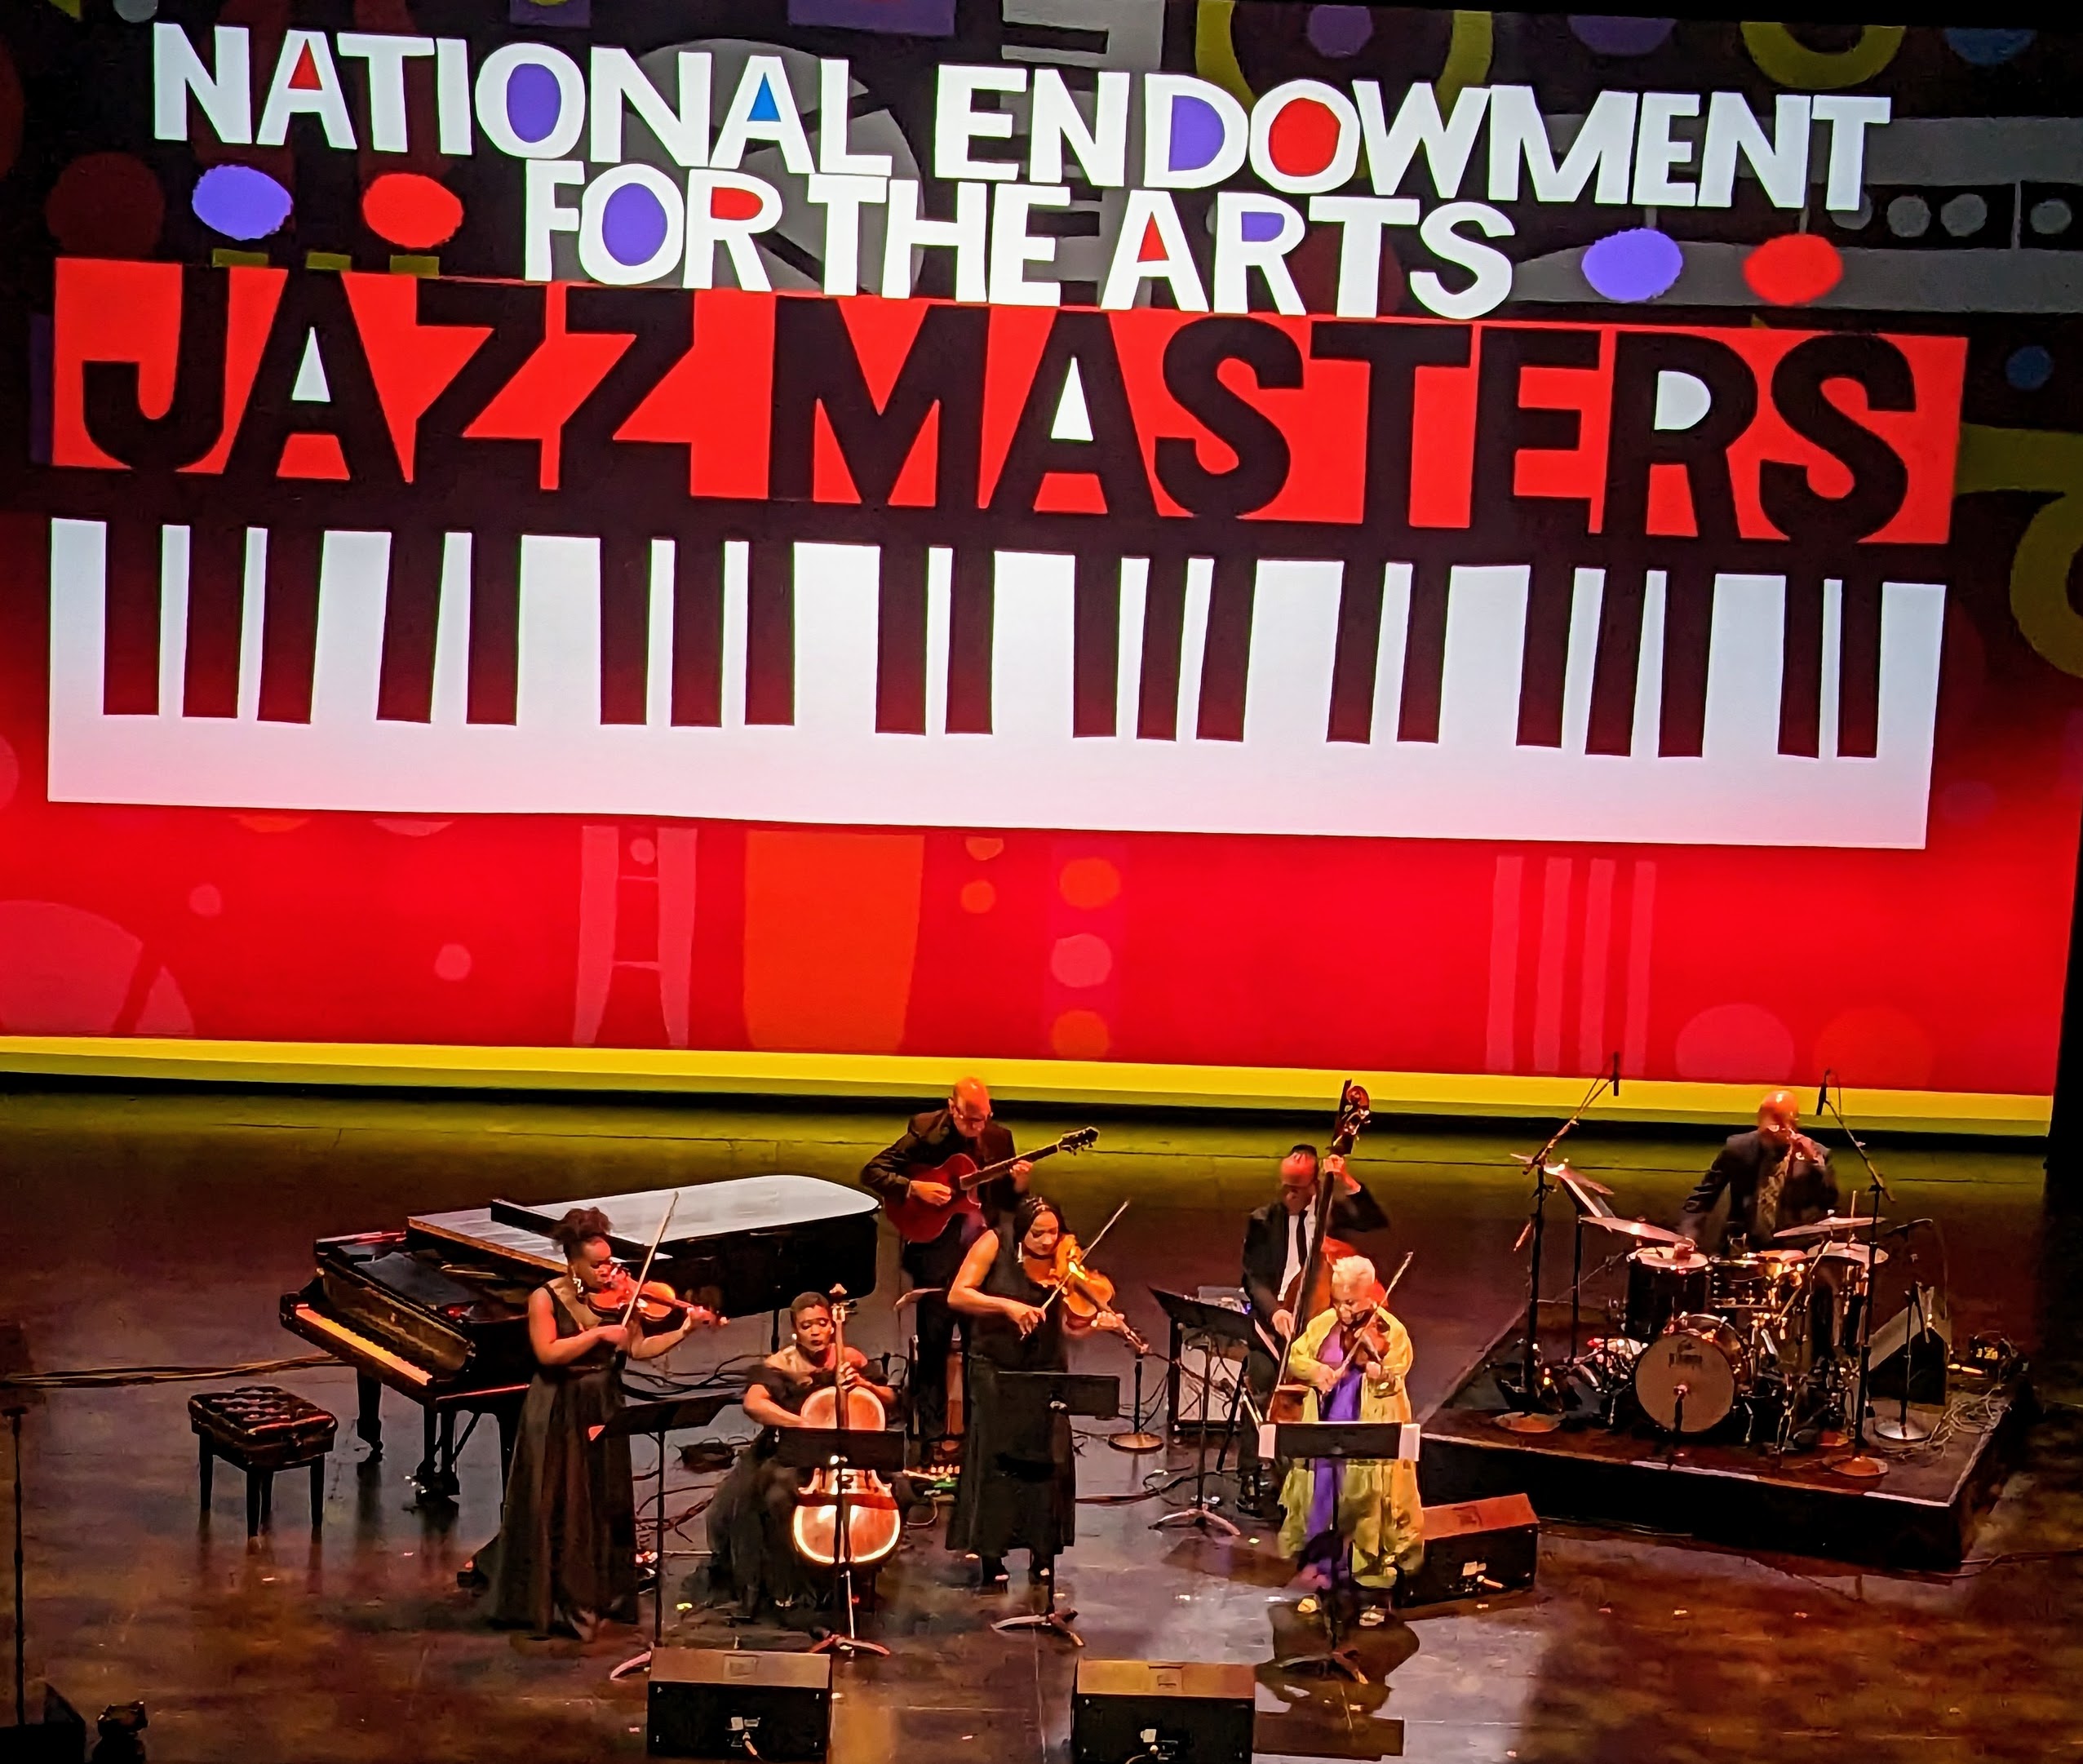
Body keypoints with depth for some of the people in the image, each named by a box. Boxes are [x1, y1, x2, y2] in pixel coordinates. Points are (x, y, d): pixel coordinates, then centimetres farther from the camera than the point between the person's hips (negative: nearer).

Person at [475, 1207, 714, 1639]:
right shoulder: (545, 1298, -10)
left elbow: (640, 1349, -1)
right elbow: (547, 1353, -22)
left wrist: (684, 1330, -13)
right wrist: (599, 1334, -26)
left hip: (604, 1412, 4)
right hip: (559, 1417, -4)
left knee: (604, 1507, 8)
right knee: (557, 1509, -1)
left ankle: (600, 1594, 20)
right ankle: (554, 1602, 13)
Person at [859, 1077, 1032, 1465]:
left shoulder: (999, 1138, 5)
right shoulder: (925, 1130, -7)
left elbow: (1008, 1203, 10)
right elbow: (872, 1172, -8)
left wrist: (1019, 1184, -11)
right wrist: (914, 1188, -20)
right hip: (936, 1248, -3)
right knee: (933, 1344, 0)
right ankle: (932, 1440, 6)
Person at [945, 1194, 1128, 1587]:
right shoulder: (994, 1244, -12)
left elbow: (1068, 1323, -11)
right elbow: (957, 1295, -17)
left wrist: (1100, 1323, -31)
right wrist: (1008, 1306, -28)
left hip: (1045, 1370, 2)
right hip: (995, 1368, -2)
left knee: (1046, 1458, 0)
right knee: (996, 1458, -5)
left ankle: (1043, 1555, 12)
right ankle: (990, 1556, 4)